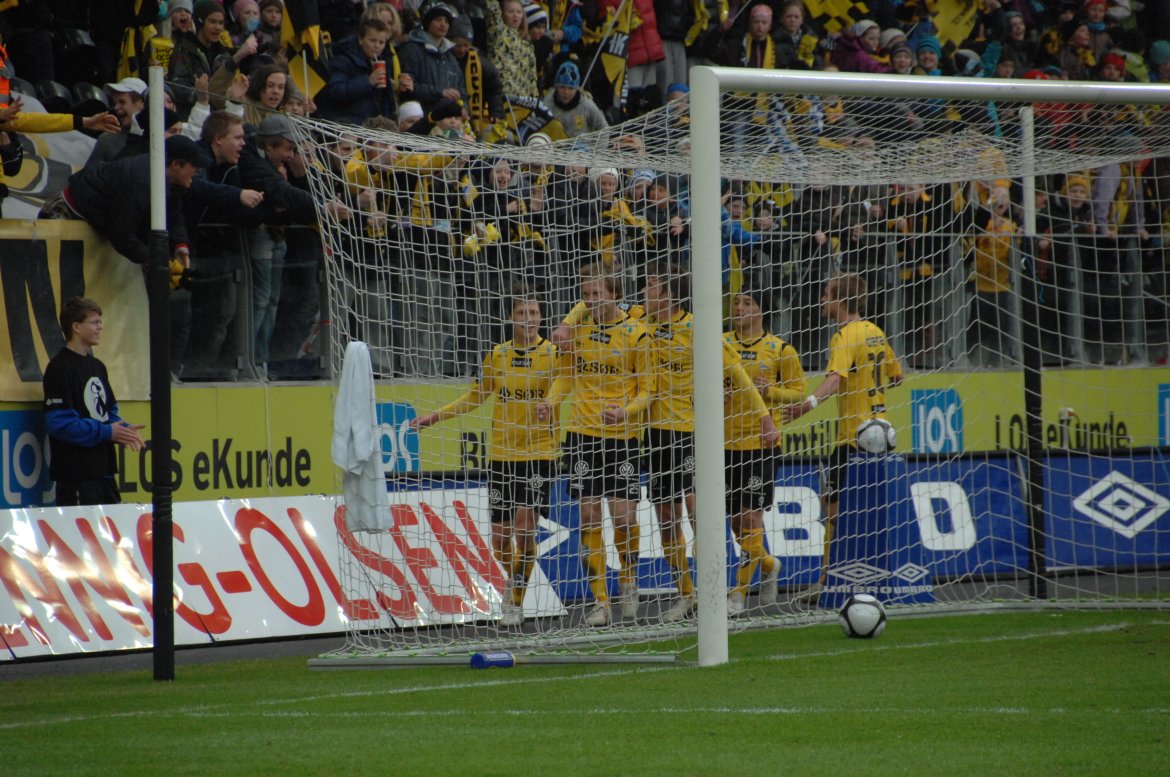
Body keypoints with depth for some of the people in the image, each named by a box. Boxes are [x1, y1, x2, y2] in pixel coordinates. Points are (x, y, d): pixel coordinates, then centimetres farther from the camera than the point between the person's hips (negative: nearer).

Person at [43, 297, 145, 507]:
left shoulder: (97, 366, 17)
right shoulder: (60, 368, -11)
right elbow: (60, 423, -19)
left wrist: (123, 430, 0)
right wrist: (106, 432, -16)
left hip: (103, 470, 9)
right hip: (75, 472, -9)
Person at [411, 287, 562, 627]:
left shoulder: (552, 352, -2)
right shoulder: (497, 355, 7)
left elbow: (560, 383, -21)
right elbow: (477, 396, 19)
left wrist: (548, 402, -42)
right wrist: (435, 416, 16)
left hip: (539, 453, -3)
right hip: (501, 455, 3)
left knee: (525, 525, -16)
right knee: (500, 539, 3)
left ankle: (516, 602, -4)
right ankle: (514, 580, 31)